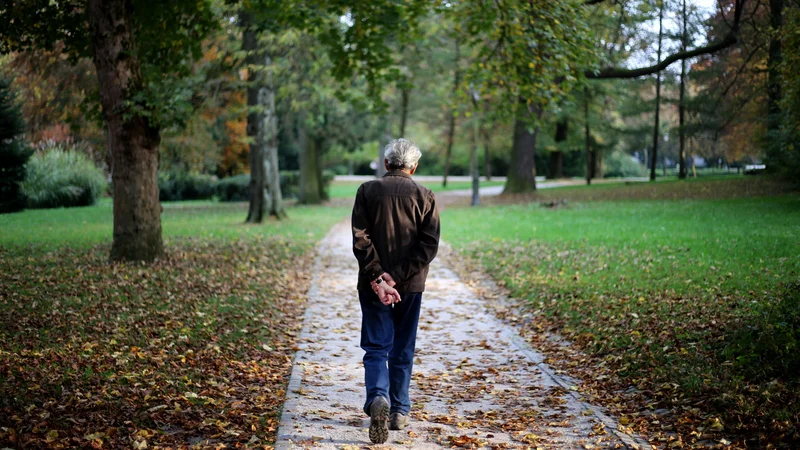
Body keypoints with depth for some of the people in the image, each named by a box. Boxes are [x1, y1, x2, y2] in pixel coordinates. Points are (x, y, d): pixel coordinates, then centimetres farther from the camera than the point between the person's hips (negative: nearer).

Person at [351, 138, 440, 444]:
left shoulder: (368, 191, -1)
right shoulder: (424, 196, 0)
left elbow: (360, 238, -9)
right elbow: (429, 245, -8)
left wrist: (377, 277, -11)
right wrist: (399, 277, -12)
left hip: (373, 283, -1)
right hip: (411, 286, 1)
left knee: (376, 347, 2)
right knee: (402, 349, 13)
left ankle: (378, 397, -23)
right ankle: (399, 412, 19)